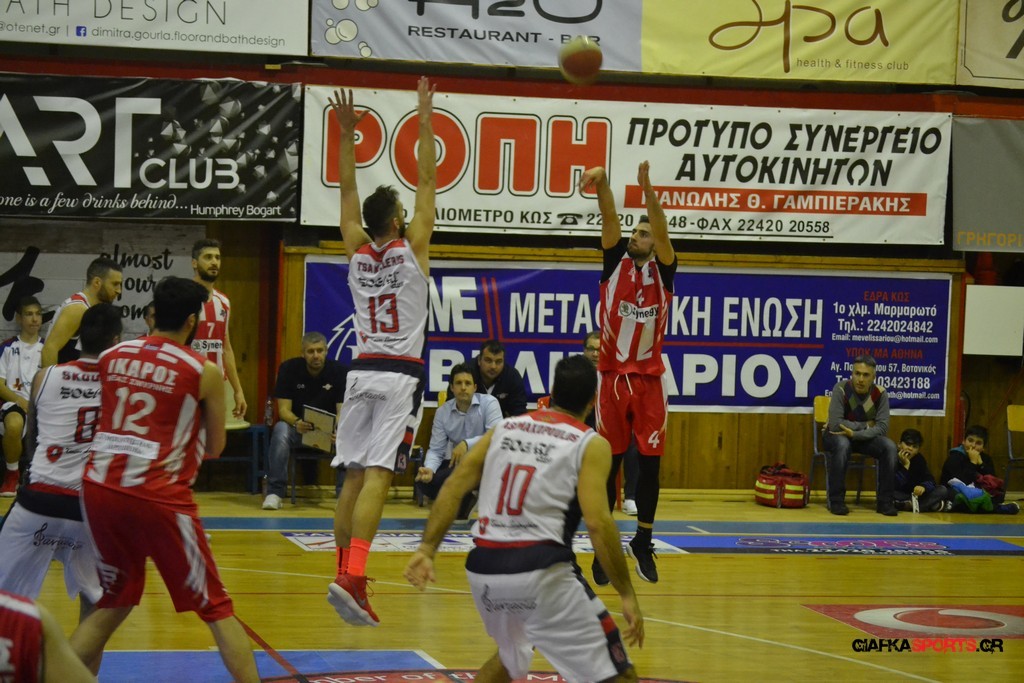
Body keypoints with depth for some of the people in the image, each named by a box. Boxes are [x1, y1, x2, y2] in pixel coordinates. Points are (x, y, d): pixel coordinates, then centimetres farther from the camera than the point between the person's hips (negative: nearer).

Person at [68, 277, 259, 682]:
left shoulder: (109, 357, 10)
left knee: (112, 604, 21)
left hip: (99, 486, 4)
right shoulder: (205, 372, 0)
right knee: (217, 610, 6)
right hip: (158, 496, -4)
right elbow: (214, 448, 9)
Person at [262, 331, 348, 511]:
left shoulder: (339, 371, -10)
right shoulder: (289, 368, -10)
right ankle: (274, 492, -30)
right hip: (296, 424, 0)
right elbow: (284, 409, -14)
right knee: (281, 431, -34)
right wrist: (296, 423, -38)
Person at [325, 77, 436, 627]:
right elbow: (428, 179, 0)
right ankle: (351, 578, -26)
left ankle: (345, 576, 9)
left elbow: (347, 190, 17)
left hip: (362, 371, 5)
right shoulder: (411, 248, -3)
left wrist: (346, 135, 19)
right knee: (377, 477, -14)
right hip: (400, 375, -5)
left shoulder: (357, 251, 7)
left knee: (354, 477, 8)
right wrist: (426, 121, 4)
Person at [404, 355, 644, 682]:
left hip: (483, 570, 6)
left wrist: (427, 549, 6)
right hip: (539, 570, -6)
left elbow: (452, 488, 7)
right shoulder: (591, 445, 1)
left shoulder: (504, 427, 16)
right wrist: (627, 594, -7)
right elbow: (598, 523, -11)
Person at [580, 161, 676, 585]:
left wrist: (647, 189, -31)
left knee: (650, 463, 1)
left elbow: (662, 231, -15)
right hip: (612, 376, 0)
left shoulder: (663, 270, 3)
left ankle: (643, 543, 14)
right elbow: (610, 218, -10)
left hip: (649, 379, 0)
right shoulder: (615, 260, 6)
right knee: (609, 462, 2)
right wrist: (602, 182, -28)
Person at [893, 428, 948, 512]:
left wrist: (923, 487, -37)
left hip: (915, 494, 4)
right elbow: (892, 487, -26)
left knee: (942, 490, -13)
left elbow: (930, 480, -13)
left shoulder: (919, 459, -2)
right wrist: (905, 466, -32)